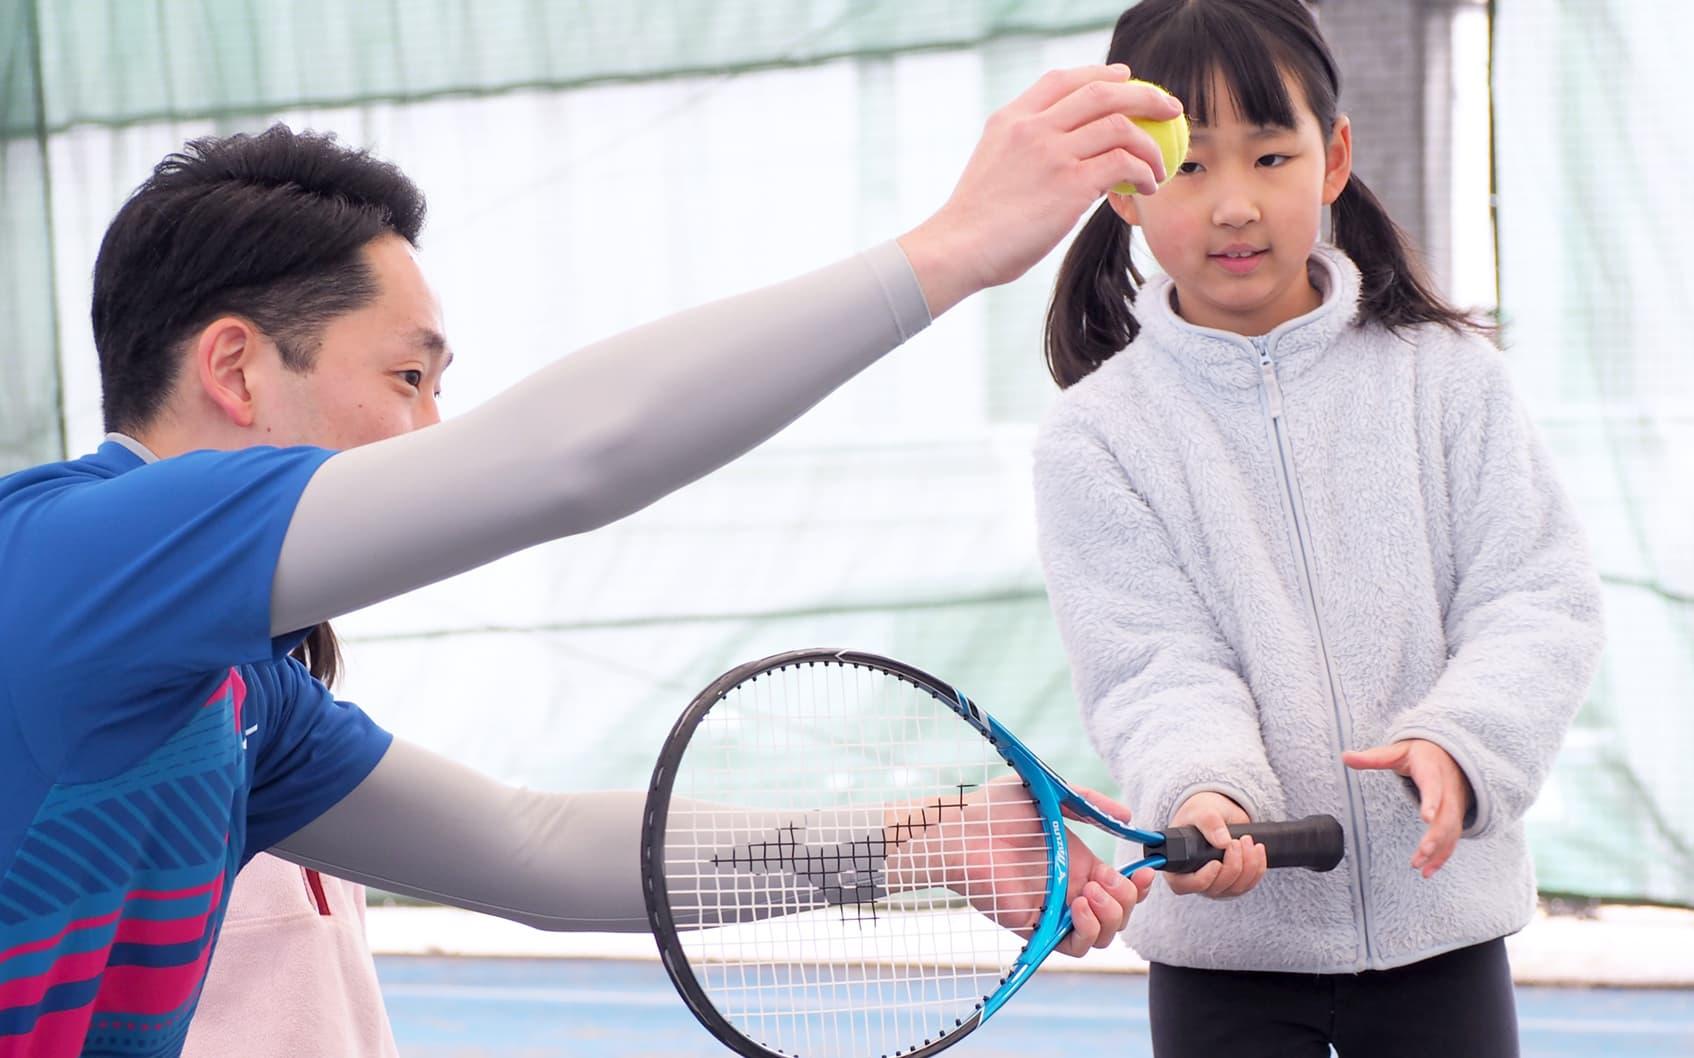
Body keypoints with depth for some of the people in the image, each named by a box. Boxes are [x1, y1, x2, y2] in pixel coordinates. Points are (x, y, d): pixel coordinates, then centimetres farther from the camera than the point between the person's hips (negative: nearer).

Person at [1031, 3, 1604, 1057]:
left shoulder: (1446, 376, 1)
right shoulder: (1098, 437, -2)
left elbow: (1539, 600, -4)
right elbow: (1157, 666, -10)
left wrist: (1458, 743, -23)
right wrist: (1200, 792, -31)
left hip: (1441, 923, 1)